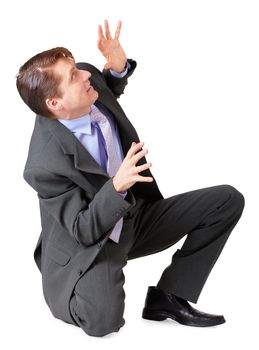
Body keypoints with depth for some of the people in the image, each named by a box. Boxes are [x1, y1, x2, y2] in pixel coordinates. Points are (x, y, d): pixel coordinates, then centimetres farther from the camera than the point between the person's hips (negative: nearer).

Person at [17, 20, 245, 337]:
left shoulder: (91, 79, -12)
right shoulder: (44, 166, -30)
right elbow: (84, 232, -25)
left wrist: (118, 68, -9)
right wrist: (117, 186, -43)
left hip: (134, 217, 8)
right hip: (90, 244, -7)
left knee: (228, 200, -5)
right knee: (102, 321, -35)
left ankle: (167, 297, -1)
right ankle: (79, 295, 4)